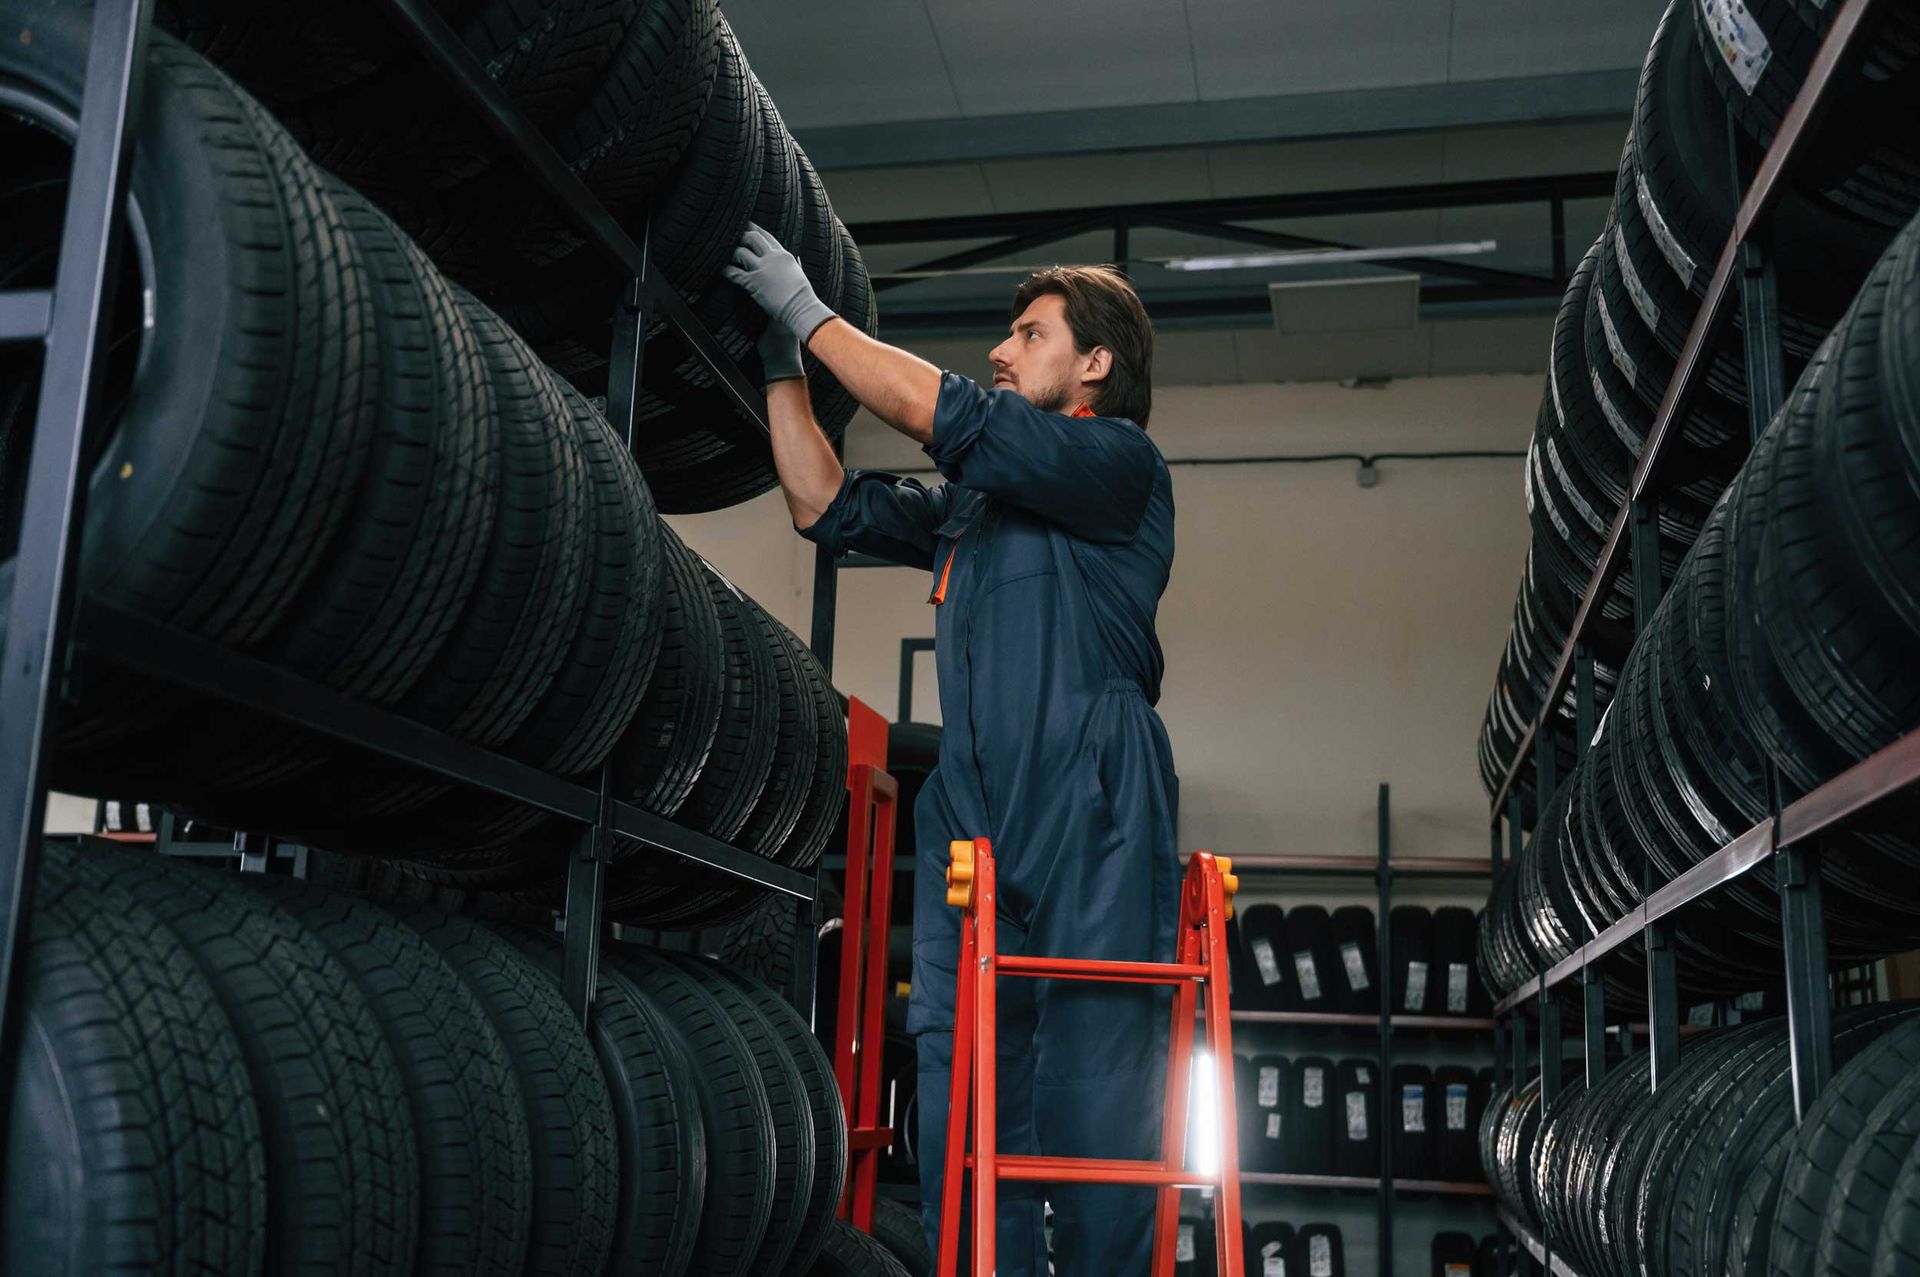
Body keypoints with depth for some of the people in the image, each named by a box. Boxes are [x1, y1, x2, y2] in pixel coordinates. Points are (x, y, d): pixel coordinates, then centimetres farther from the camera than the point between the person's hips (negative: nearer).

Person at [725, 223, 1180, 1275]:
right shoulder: (971, 503, 28)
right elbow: (831, 508, 27)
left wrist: (809, 314, 5)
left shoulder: (1119, 462, 5)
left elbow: (946, 414, -5)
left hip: (1089, 819, -6)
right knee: (960, 1101, 0)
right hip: (968, 821, 7)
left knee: (1092, 1104, -8)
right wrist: (780, 365, 24)